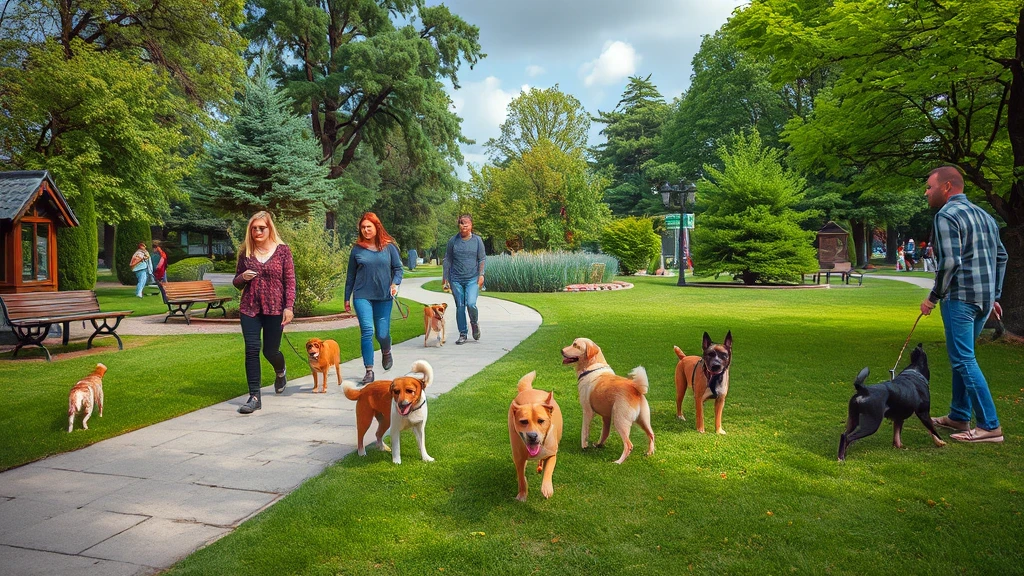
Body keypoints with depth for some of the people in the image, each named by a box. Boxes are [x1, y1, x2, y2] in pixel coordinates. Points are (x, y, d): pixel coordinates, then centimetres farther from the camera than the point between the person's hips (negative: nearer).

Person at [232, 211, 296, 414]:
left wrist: (289, 306, -11)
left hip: (274, 308, -2)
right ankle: (254, 397, 2)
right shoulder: (245, 252, 5)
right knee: (252, 350, -4)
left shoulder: (282, 250, -3)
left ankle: (280, 372, 42)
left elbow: (290, 281, -3)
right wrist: (242, 277, -10)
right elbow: (237, 283, 13)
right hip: (249, 308, 2)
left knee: (270, 351, 6)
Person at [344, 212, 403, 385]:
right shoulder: (357, 249, 4)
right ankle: (369, 371, -3)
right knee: (367, 332, -11)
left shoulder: (389, 247, 2)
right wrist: (347, 298, 14)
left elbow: (398, 268, 6)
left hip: (384, 297, 0)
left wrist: (395, 283, -13)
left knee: (382, 334, 3)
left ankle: (386, 352, 39)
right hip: (362, 296, 0)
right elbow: (351, 275, 11)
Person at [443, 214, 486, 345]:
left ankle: (475, 323, 15)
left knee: (471, 304, -16)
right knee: (460, 306, 4)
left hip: (472, 278, -1)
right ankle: (462, 334, 14)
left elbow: (482, 259, 6)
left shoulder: (477, 240, 3)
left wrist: (481, 275, -5)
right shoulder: (453, 240, 4)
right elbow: (447, 260, 9)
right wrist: (445, 278, 6)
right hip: (456, 279, 2)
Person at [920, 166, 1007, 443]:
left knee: (963, 360, -4)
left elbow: (950, 262, -20)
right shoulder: (984, 215, 16)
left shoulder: (946, 215, -12)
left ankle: (989, 426, -3)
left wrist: (934, 297, -11)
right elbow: (1001, 257, 19)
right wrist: (994, 295, 22)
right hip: (984, 300, 9)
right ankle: (959, 416, 24)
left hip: (960, 298, -9)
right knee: (962, 356, 18)